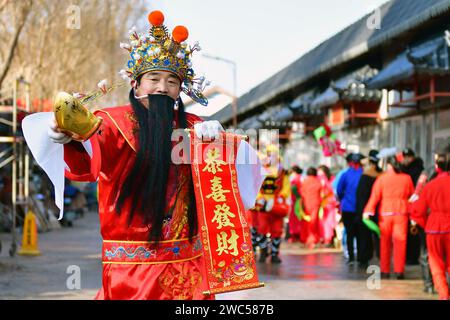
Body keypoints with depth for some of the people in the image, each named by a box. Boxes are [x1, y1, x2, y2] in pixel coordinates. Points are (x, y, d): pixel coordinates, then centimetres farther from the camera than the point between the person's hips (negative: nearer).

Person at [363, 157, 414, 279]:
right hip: (401, 214, 1)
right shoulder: (406, 178, 2)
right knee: (400, 242, 2)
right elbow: (412, 196, 12)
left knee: (385, 242, 8)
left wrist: (368, 211, -11)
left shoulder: (382, 178, -4)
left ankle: (385, 270, 11)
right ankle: (399, 271, -2)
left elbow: (375, 196, -10)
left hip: (385, 214, -1)